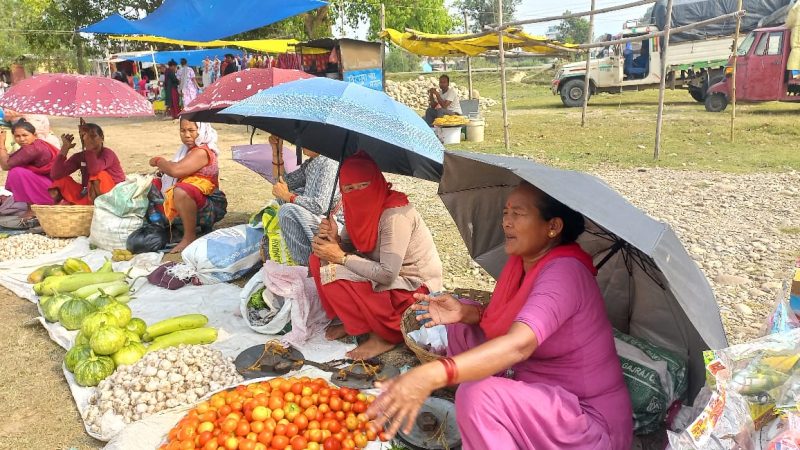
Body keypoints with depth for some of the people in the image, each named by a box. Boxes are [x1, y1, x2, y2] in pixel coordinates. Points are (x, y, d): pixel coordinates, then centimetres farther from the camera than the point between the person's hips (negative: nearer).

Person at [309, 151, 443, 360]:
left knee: (333, 274, -24)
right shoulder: (359, 208, -3)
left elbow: (387, 275, -30)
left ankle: (386, 335, -8)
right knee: (319, 259, -3)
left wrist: (341, 257, -24)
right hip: (386, 275, 9)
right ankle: (354, 322, 7)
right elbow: (350, 249, 3)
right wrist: (333, 239, -19)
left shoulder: (395, 214, -28)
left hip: (415, 288, -8)